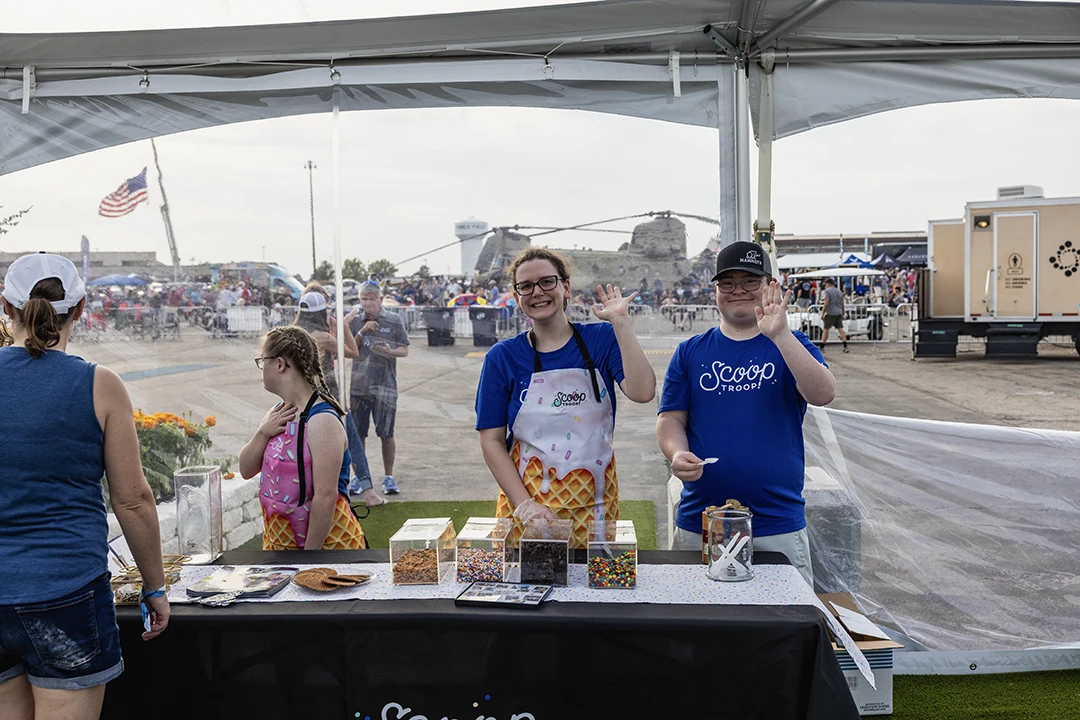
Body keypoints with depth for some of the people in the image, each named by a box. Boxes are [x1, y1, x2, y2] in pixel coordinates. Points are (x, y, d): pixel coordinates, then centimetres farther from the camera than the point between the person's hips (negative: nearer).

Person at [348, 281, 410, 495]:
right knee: (357, 434, 6)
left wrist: (389, 351, -18)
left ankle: (388, 477, 15)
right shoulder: (355, 321, 6)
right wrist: (362, 332, -12)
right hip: (358, 385, 2)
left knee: (386, 434, 2)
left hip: (385, 386, -1)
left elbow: (404, 350, 3)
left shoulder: (394, 321, 2)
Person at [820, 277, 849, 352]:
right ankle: (845, 346, -5)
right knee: (840, 329, 3)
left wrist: (822, 313, -13)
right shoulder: (839, 291, 15)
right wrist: (842, 314, 20)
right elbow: (842, 304, 15)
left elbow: (826, 303, -16)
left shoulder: (827, 291, -6)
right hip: (839, 313, 6)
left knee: (825, 329, 0)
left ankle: (822, 347, 0)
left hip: (830, 313, -6)